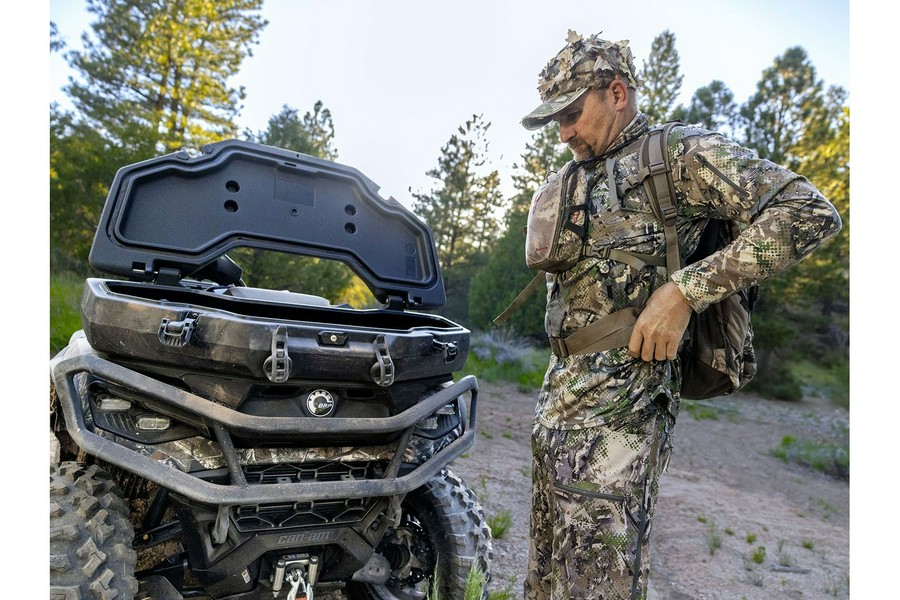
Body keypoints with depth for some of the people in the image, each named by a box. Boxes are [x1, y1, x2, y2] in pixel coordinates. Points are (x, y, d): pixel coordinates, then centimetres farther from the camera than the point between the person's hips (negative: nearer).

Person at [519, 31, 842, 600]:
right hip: (558, 396, 8)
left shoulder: (681, 152, -1)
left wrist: (683, 291, -19)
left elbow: (811, 212, -12)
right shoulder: (578, 179, 22)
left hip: (618, 402, -8)